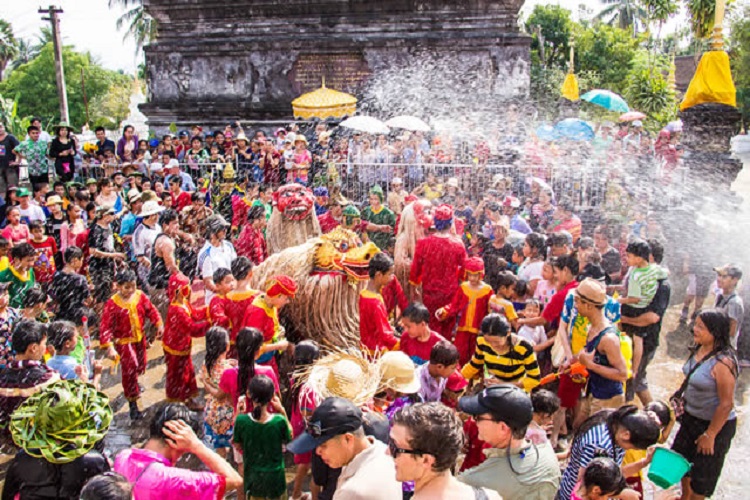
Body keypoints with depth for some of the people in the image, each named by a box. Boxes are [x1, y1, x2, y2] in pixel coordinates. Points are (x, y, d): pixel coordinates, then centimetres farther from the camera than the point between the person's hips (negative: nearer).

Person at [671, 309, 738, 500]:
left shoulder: (722, 363, -31)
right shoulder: (699, 350, -7)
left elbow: (726, 404, -26)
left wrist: (710, 435, -18)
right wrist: (683, 404, 16)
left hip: (714, 424, -9)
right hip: (691, 418, 9)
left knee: (702, 475, 12)